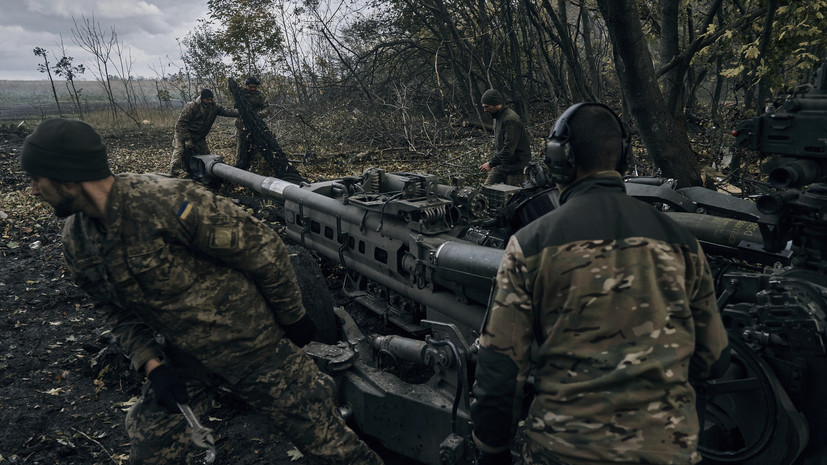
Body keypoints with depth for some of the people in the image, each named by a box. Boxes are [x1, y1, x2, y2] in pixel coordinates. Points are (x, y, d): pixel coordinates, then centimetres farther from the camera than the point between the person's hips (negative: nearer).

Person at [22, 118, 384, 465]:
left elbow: (263, 250, -18)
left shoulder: (169, 202, -27)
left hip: (252, 345, -6)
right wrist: (151, 365, -5)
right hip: (182, 360, 6)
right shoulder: (77, 243, -2)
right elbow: (119, 314, 11)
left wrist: (292, 318, -7)